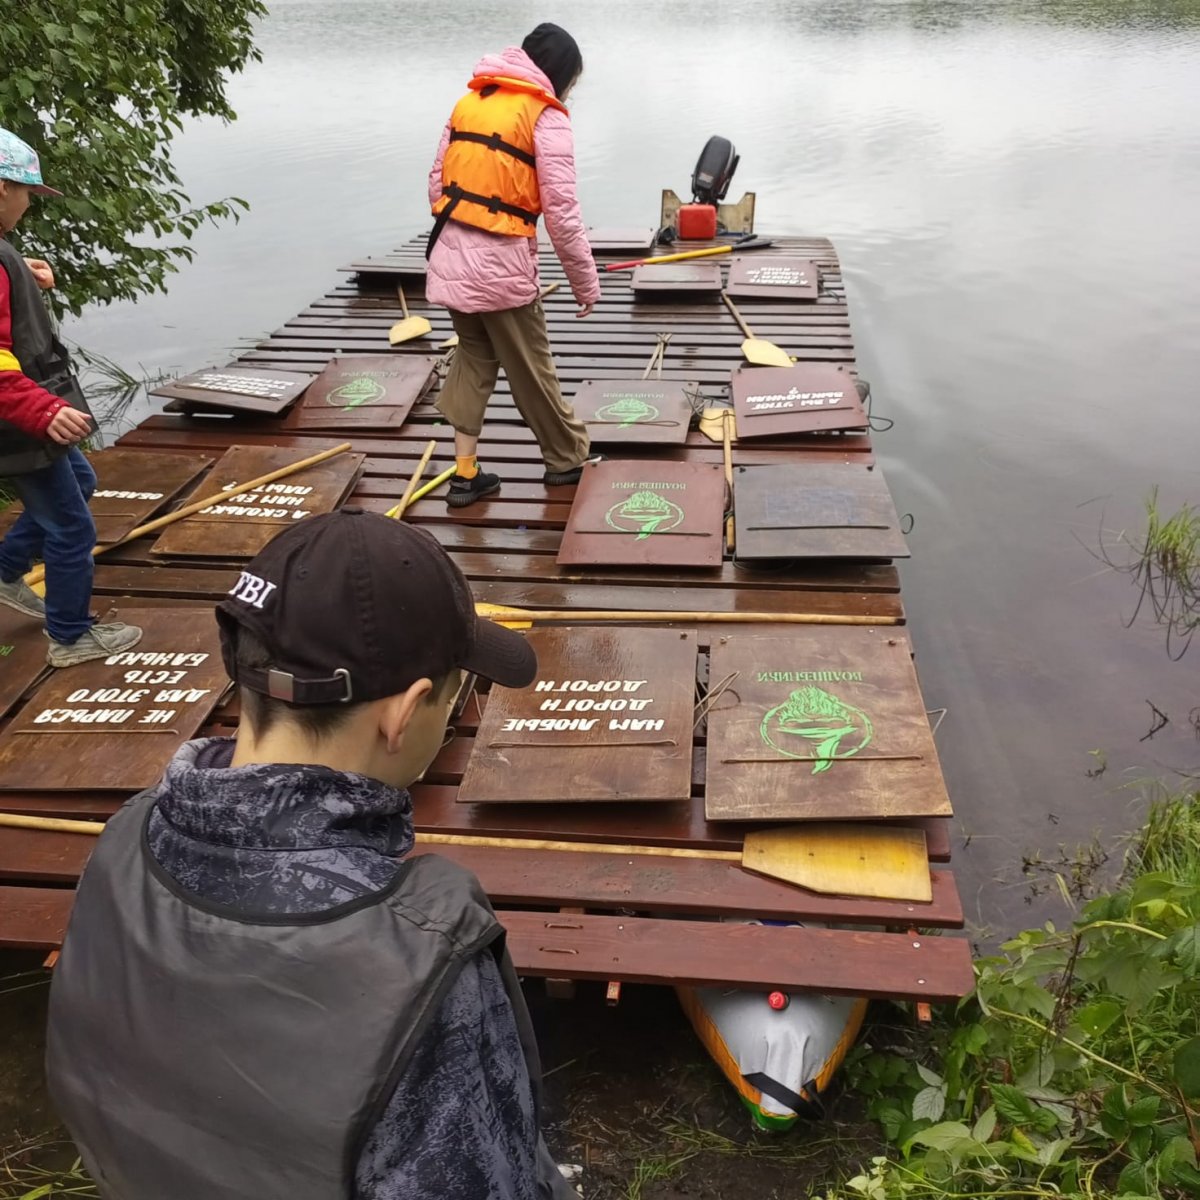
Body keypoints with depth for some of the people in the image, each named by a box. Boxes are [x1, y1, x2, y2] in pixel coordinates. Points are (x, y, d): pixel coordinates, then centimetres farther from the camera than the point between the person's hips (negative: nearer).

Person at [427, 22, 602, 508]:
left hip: (451, 258, 6)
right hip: (501, 266, -6)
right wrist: (587, 284, -1)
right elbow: (562, 214, -10)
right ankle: (567, 459, 28)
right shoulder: (546, 118, -7)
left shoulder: (468, 102, 12)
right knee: (531, 369, 9)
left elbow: (437, 182, 14)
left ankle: (465, 476, 20)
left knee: (472, 362, 18)